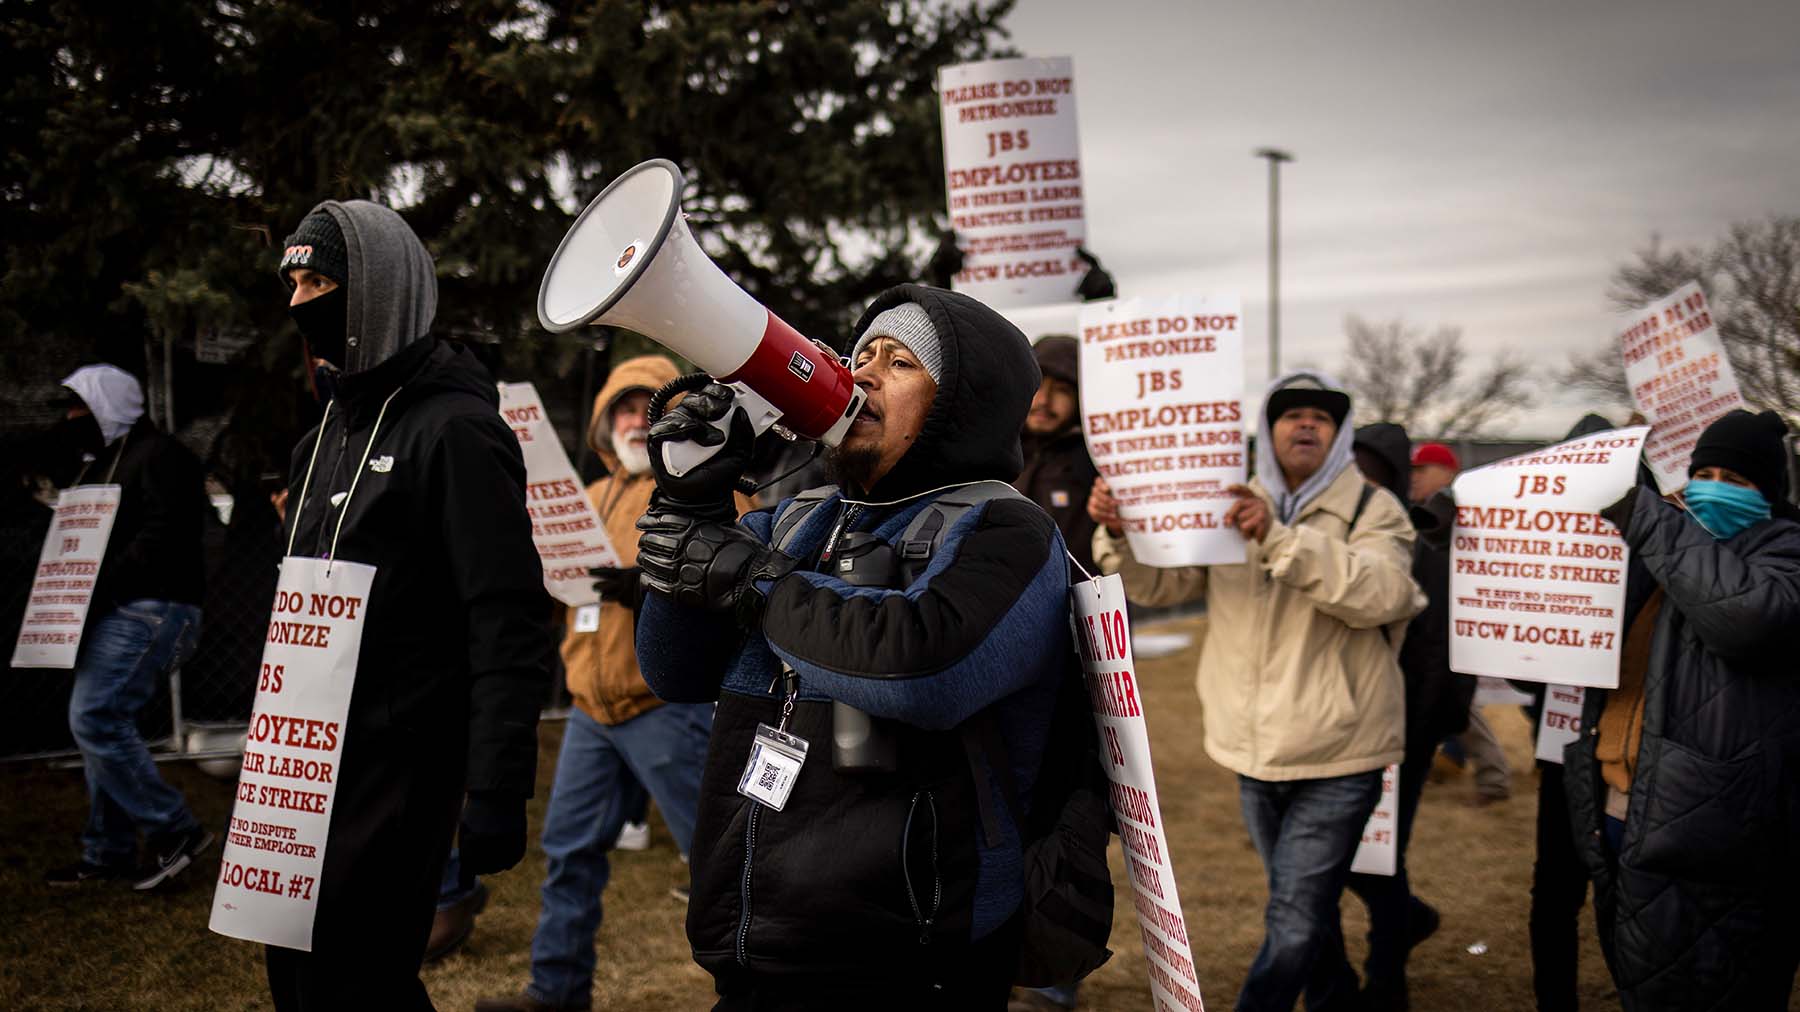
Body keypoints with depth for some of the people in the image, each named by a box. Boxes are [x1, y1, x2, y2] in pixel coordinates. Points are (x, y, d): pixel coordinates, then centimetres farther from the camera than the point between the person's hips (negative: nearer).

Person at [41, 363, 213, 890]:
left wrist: (98, 590, -21)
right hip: (114, 613, 10)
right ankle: (108, 854, 16)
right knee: (102, 725, 9)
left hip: (149, 611, -10)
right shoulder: (104, 461, 22)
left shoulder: (160, 455, -9)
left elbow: (160, 538, -21)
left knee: (95, 719, -16)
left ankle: (174, 830, -8)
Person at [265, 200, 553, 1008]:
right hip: (307, 768, 9)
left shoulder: (455, 428, -13)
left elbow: (509, 624, -18)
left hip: (396, 770, -9)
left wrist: (496, 790, -22)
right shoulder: (326, 440, 15)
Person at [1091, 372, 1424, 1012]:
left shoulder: (1373, 513, -7)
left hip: (1337, 758, -4)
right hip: (1257, 753, 5)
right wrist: (1117, 534, -23)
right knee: (1307, 906, 22)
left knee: (1293, 924, -7)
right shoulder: (1229, 508, 6)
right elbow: (1160, 581, -2)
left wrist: (1278, 538, -37)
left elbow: (1379, 593, -26)